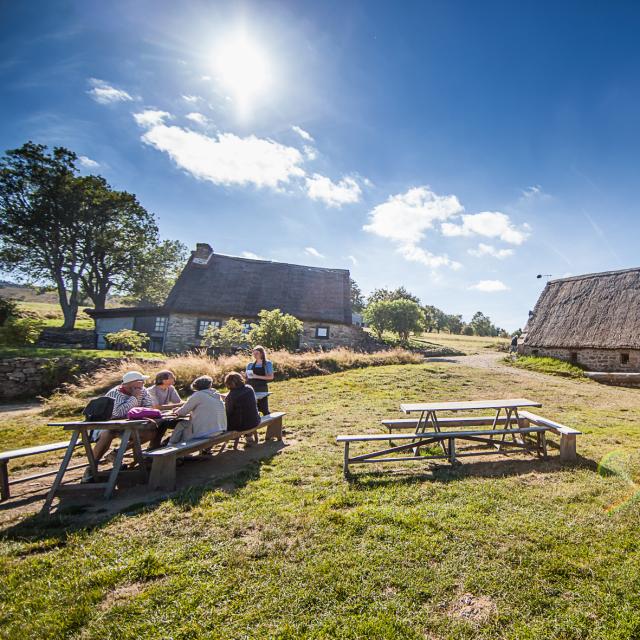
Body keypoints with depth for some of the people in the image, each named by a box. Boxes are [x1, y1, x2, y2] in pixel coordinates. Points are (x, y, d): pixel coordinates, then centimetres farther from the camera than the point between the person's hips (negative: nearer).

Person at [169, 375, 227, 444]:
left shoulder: (198, 395, -6)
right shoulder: (217, 396, 13)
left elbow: (182, 412, 0)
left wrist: (176, 412, 23)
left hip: (204, 432, -7)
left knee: (180, 425, 16)